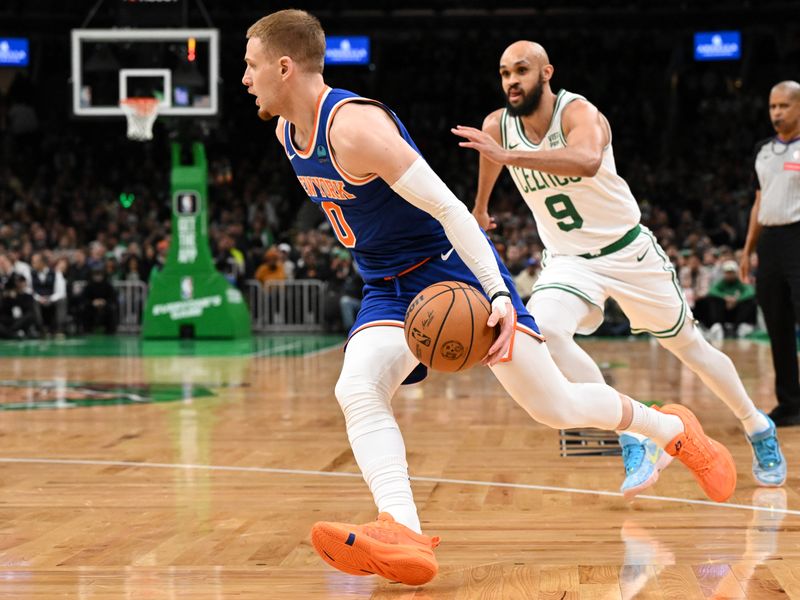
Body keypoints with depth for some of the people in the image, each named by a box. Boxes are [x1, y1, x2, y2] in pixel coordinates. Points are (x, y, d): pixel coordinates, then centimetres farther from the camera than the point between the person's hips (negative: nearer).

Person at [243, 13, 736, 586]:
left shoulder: (354, 127, -25)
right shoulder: (289, 132, 2)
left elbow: (447, 206, -27)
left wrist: (498, 293, -34)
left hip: (453, 266, -7)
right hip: (389, 290, 7)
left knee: (554, 406, -1)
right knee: (356, 390, -22)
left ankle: (672, 429, 24)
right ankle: (403, 535, -35)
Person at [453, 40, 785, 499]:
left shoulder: (579, 113, -23)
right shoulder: (497, 126, -7)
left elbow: (588, 161, -47)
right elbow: (491, 160, 19)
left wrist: (509, 156, -56)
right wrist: (480, 210, 36)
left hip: (628, 250, -3)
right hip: (568, 260, 3)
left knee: (688, 345, 10)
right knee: (542, 329, -28)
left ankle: (758, 428, 36)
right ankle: (635, 443, -22)